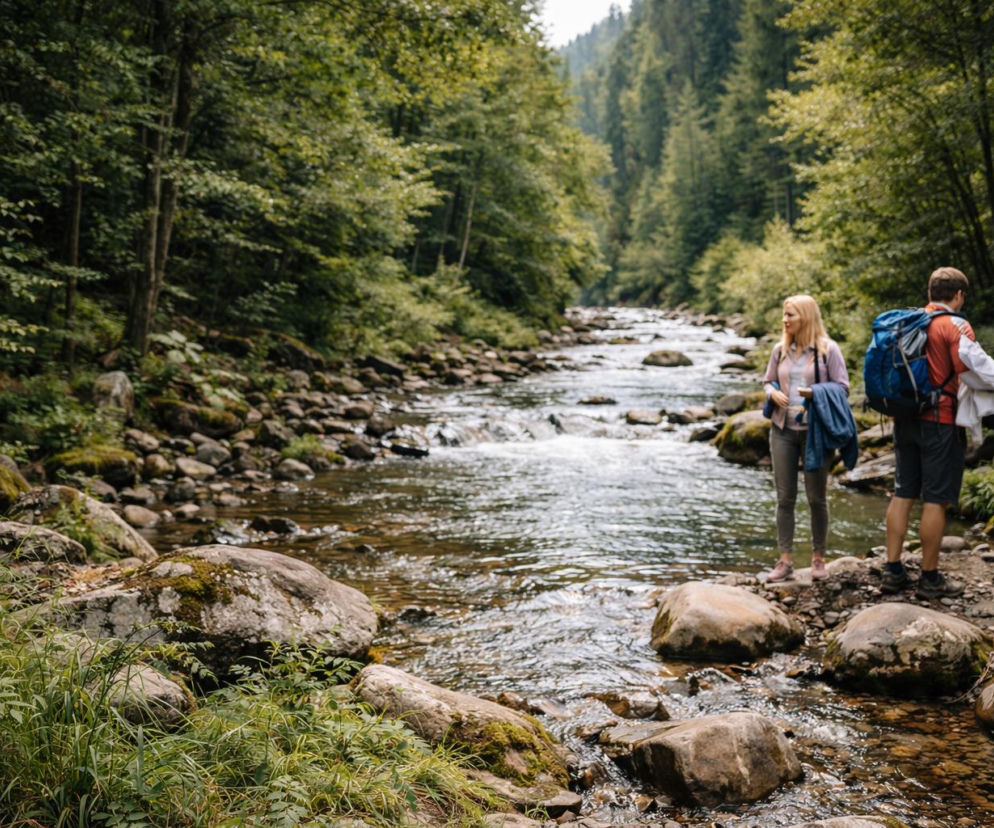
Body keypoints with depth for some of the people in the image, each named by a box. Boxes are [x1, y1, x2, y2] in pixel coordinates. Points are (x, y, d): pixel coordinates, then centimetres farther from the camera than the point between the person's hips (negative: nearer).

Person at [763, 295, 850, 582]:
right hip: (783, 429, 4)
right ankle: (785, 560, 9)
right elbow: (768, 381, 17)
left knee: (817, 498, 5)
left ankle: (818, 558, 17)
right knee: (784, 497, 4)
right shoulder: (780, 350, 8)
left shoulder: (828, 349, -4)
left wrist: (816, 393, -21)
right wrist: (773, 393, -6)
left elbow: (842, 386, -4)